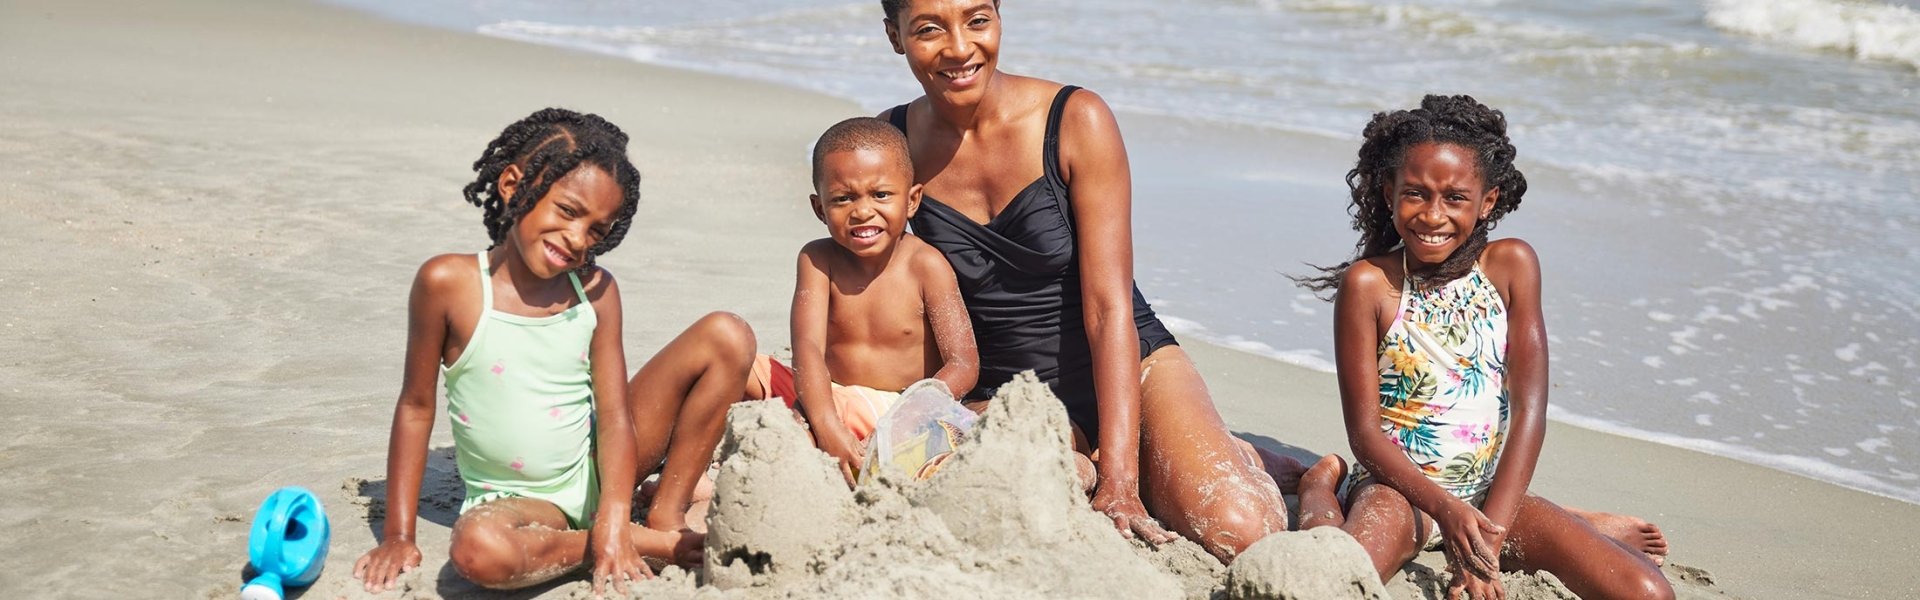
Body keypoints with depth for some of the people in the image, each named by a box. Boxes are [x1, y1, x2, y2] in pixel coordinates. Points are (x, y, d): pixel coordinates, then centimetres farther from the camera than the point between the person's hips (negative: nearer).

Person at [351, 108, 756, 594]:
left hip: (597, 471, 3)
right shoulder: (449, 283, -13)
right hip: (516, 498, -3)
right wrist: (398, 535, -7)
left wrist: (612, 520, -25)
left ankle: (665, 516, -5)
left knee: (727, 336, -9)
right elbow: (416, 407, -6)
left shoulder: (595, 291, -5)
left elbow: (615, 417, -9)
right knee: (478, 549, -42)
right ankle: (648, 545, -18)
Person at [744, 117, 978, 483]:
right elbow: (807, 349, -18)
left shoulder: (926, 266, -10)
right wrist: (827, 426, -37)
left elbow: (964, 364, -16)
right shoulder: (818, 260, -4)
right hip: (829, 402, 2)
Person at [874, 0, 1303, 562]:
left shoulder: (1077, 121, -13)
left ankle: (1236, 462, 13)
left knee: (1241, 531, -24)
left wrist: (1118, 478, -25)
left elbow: (1109, 308, -17)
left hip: (1131, 368, -2)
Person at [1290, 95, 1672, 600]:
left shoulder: (1512, 266, -2)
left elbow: (1529, 409, -6)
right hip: (1399, 486, -3)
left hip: (1490, 490, 3)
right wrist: (1446, 509, -24)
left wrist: (1489, 533, -15)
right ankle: (1322, 494, -1)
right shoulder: (1369, 283, -10)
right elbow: (1365, 431, -10)